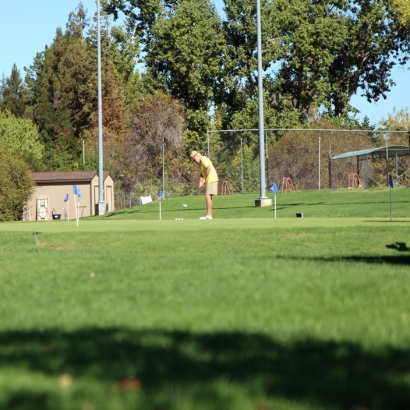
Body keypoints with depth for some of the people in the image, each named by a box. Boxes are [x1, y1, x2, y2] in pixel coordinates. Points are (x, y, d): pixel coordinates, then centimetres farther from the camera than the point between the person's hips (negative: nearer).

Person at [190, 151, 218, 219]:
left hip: (211, 180, -10)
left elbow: (208, 168, -23)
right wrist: (200, 182, -3)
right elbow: (201, 174, 16)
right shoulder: (200, 163, 20)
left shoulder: (203, 159, -10)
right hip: (208, 181, 10)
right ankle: (209, 214, 13)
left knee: (208, 196, -13)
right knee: (208, 197, 11)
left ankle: (209, 215, -16)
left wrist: (204, 179, -14)